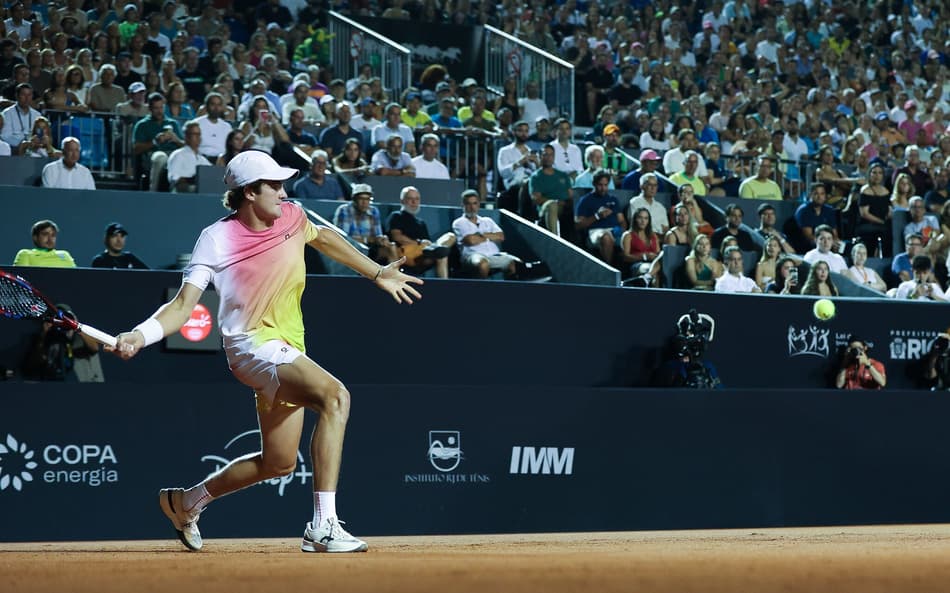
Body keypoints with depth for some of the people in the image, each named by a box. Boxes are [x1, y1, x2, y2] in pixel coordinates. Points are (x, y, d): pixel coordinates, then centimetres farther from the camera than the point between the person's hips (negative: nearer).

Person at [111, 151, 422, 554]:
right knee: (335, 396, -32)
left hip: (288, 350, 8)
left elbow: (324, 239, 26)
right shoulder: (217, 239, -12)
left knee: (278, 463, 17)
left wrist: (378, 274, 28)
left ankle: (186, 501, 40)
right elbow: (184, 305, -16)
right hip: (252, 344, -8)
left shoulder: (290, 217, 3)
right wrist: (141, 335, -32)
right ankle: (323, 527, -36)